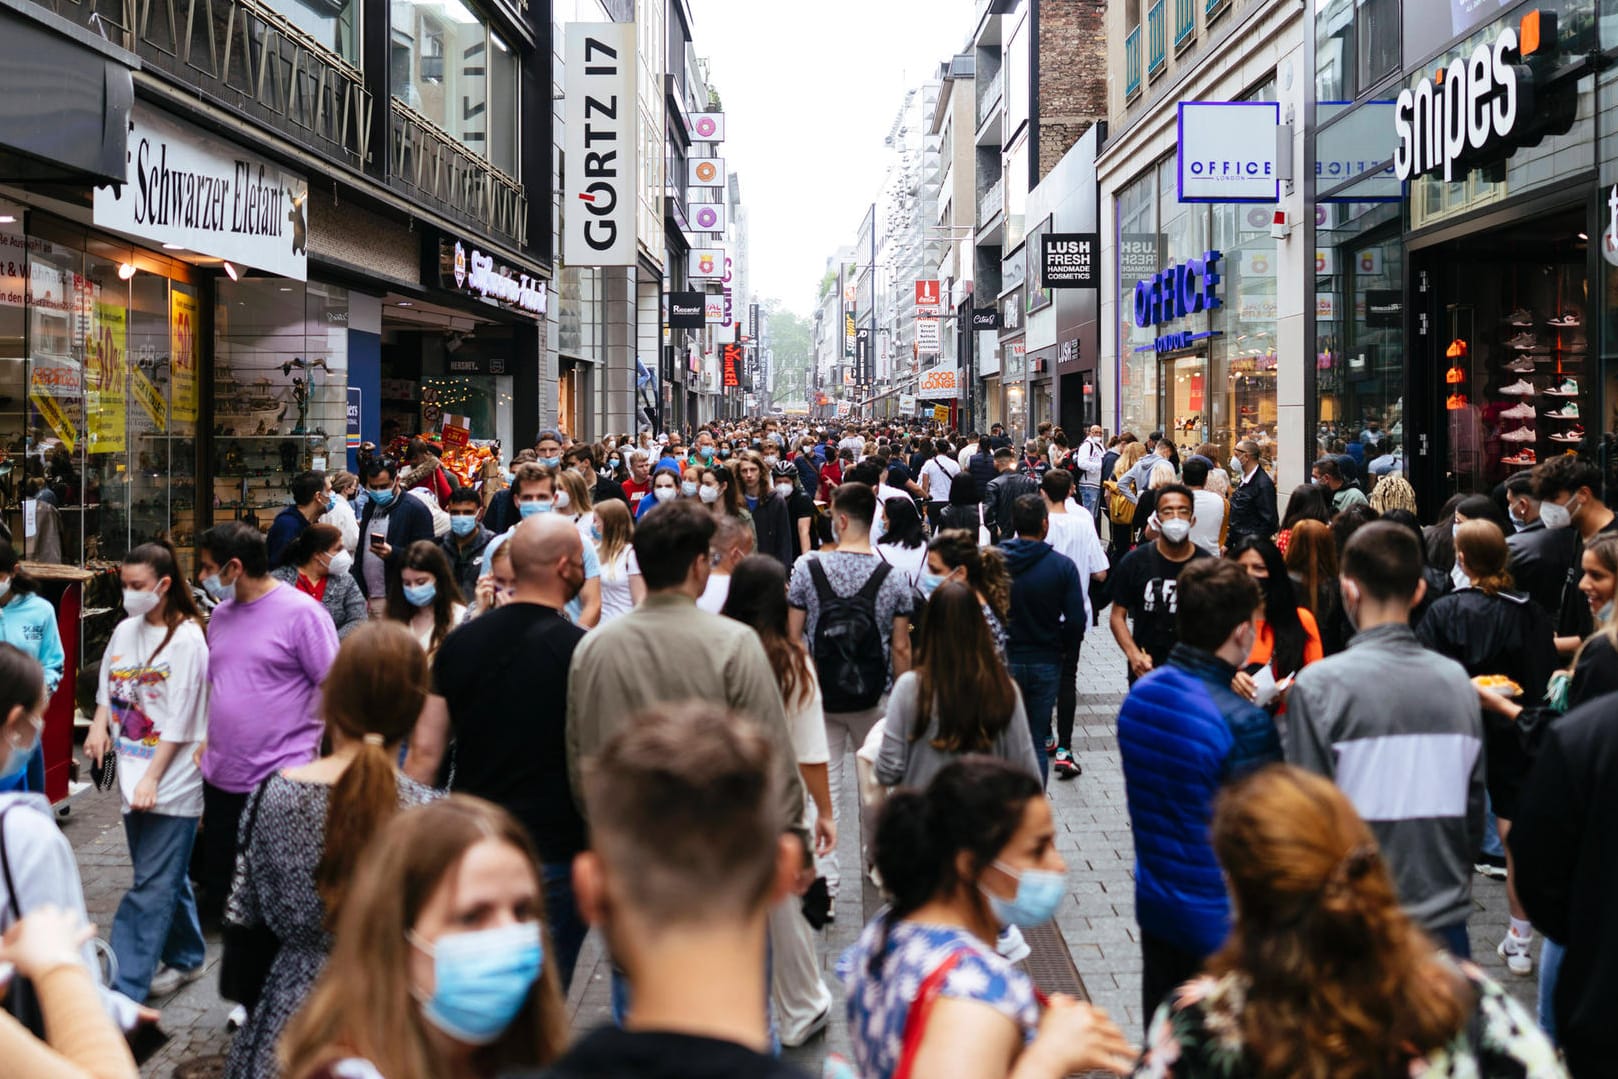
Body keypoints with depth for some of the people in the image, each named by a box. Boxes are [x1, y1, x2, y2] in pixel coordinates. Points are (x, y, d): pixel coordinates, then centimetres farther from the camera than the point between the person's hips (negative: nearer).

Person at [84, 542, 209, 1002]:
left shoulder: (187, 639, -13)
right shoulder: (125, 631, 8)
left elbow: (180, 721, -14)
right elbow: (108, 687, 20)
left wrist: (152, 777, -17)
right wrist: (99, 722, 0)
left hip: (171, 779, -7)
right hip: (133, 774, 7)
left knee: (152, 886, -6)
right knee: (166, 876, 18)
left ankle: (124, 990, -7)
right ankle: (185, 957, 33)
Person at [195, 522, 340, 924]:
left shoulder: (300, 612, -11)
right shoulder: (221, 614, 12)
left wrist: (322, 761, -14)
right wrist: (204, 744, 15)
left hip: (282, 780, -7)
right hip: (221, 777, 7)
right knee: (216, 884, 15)